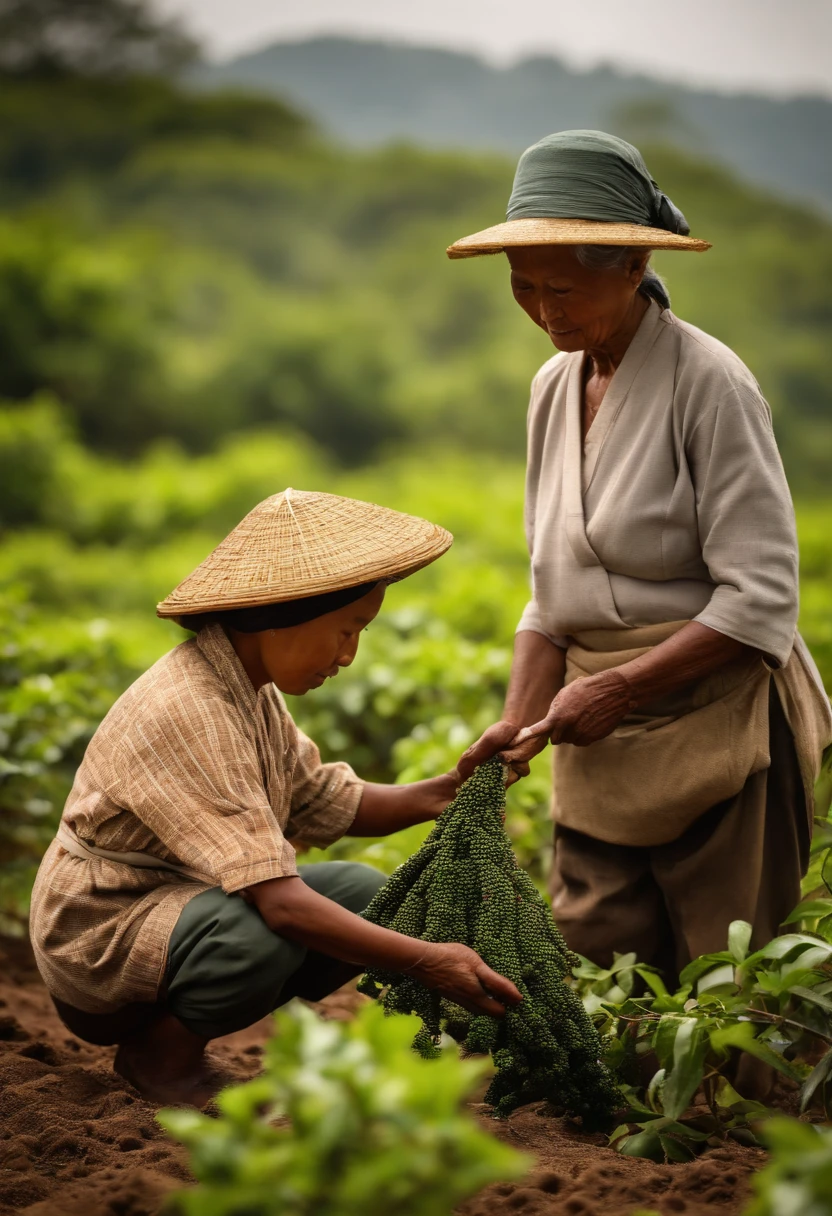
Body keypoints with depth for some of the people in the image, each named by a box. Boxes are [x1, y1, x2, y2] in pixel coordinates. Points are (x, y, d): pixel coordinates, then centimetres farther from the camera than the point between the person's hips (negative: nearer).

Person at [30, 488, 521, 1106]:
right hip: (100, 932, -10)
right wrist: (427, 961, -37)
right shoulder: (187, 713, -30)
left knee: (366, 892, -1)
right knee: (258, 932, -36)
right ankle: (160, 1049, -4)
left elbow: (332, 803, 8)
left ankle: (174, 1020, 6)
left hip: (180, 899, 10)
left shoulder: (248, 685, 2)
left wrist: (447, 791, -7)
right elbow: (279, 901, -35)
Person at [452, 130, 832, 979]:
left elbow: (761, 601, -16)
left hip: (714, 727, -6)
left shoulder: (707, 382, -13)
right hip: (599, 733, 6)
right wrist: (518, 721, 0)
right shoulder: (554, 387, 9)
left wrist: (619, 687, -18)